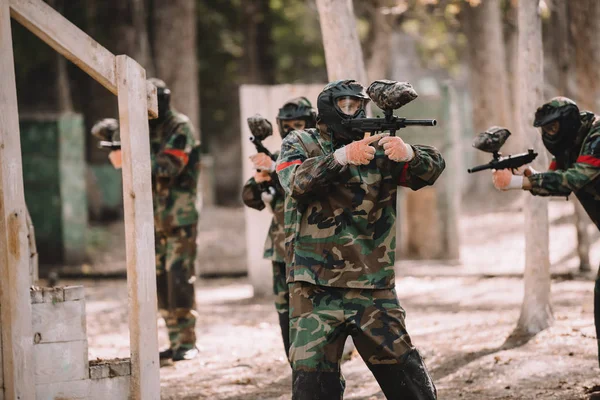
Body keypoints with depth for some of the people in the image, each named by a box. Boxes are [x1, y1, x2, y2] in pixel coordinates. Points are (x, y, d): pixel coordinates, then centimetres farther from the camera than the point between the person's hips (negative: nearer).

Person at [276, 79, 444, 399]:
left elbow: (433, 167, -5)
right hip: (316, 292, -2)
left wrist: (408, 154, -27)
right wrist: (342, 157, -30)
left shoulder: (378, 148, 9)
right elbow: (297, 183, -16)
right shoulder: (299, 144, 5)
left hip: (374, 291, 2)